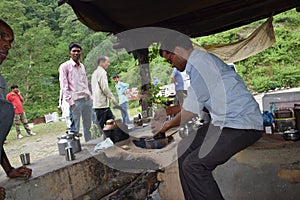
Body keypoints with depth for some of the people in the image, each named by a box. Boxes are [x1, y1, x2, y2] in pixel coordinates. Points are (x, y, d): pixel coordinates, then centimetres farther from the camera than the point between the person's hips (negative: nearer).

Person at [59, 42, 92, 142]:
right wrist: (70, 101, -14)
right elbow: (64, 86, -7)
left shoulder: (82, 66, 16)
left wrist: (89, 96, 12)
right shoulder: (65, 66, -2)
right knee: (75, 128, -4)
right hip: (76, 100, -6)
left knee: (88, 126, 12)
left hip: (87, 99, 6)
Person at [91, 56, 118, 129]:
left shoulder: (95, 72, 21)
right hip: (102, 104, -10)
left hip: (97, 103, 10)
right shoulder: (102, 72, -10)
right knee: (100, 126, -6)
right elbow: (105, 88, -18)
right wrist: (113, 98, -11)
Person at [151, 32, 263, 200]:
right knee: (185, 148, 10)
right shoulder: (202, 59, 17)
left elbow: (192, 109, -14)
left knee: (192, 165, -19)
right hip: (228, 122, 11)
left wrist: (165, 126, 1)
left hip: (241, 125, -11)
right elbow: (194, 103, 25)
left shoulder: (198, 62, -14)